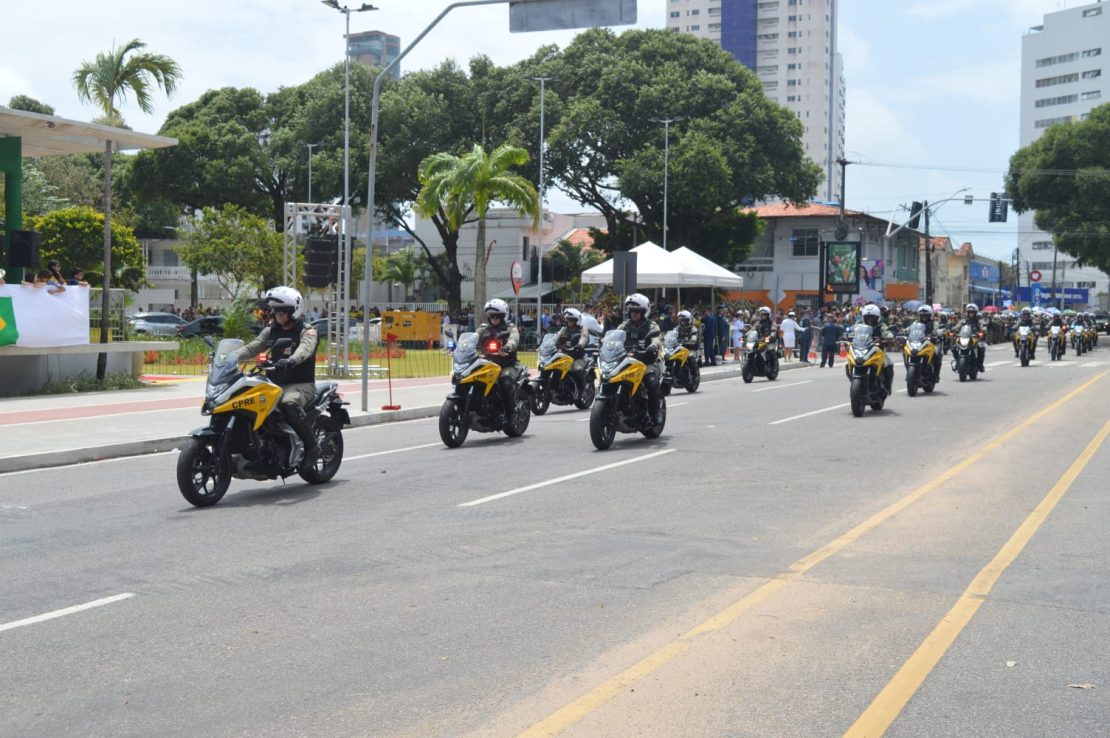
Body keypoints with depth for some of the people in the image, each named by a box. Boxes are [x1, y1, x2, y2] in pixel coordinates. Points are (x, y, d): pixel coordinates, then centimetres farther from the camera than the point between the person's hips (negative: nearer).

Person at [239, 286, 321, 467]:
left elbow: (305, 348, -26)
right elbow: (252, 347, 7)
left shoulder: (307, 332, -4)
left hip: (301, 384, -6)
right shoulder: (271, 331, 16)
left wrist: (291, 360, -48)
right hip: (276, 383, 6)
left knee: (289, 403, -37)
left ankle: (312, 446, -24)